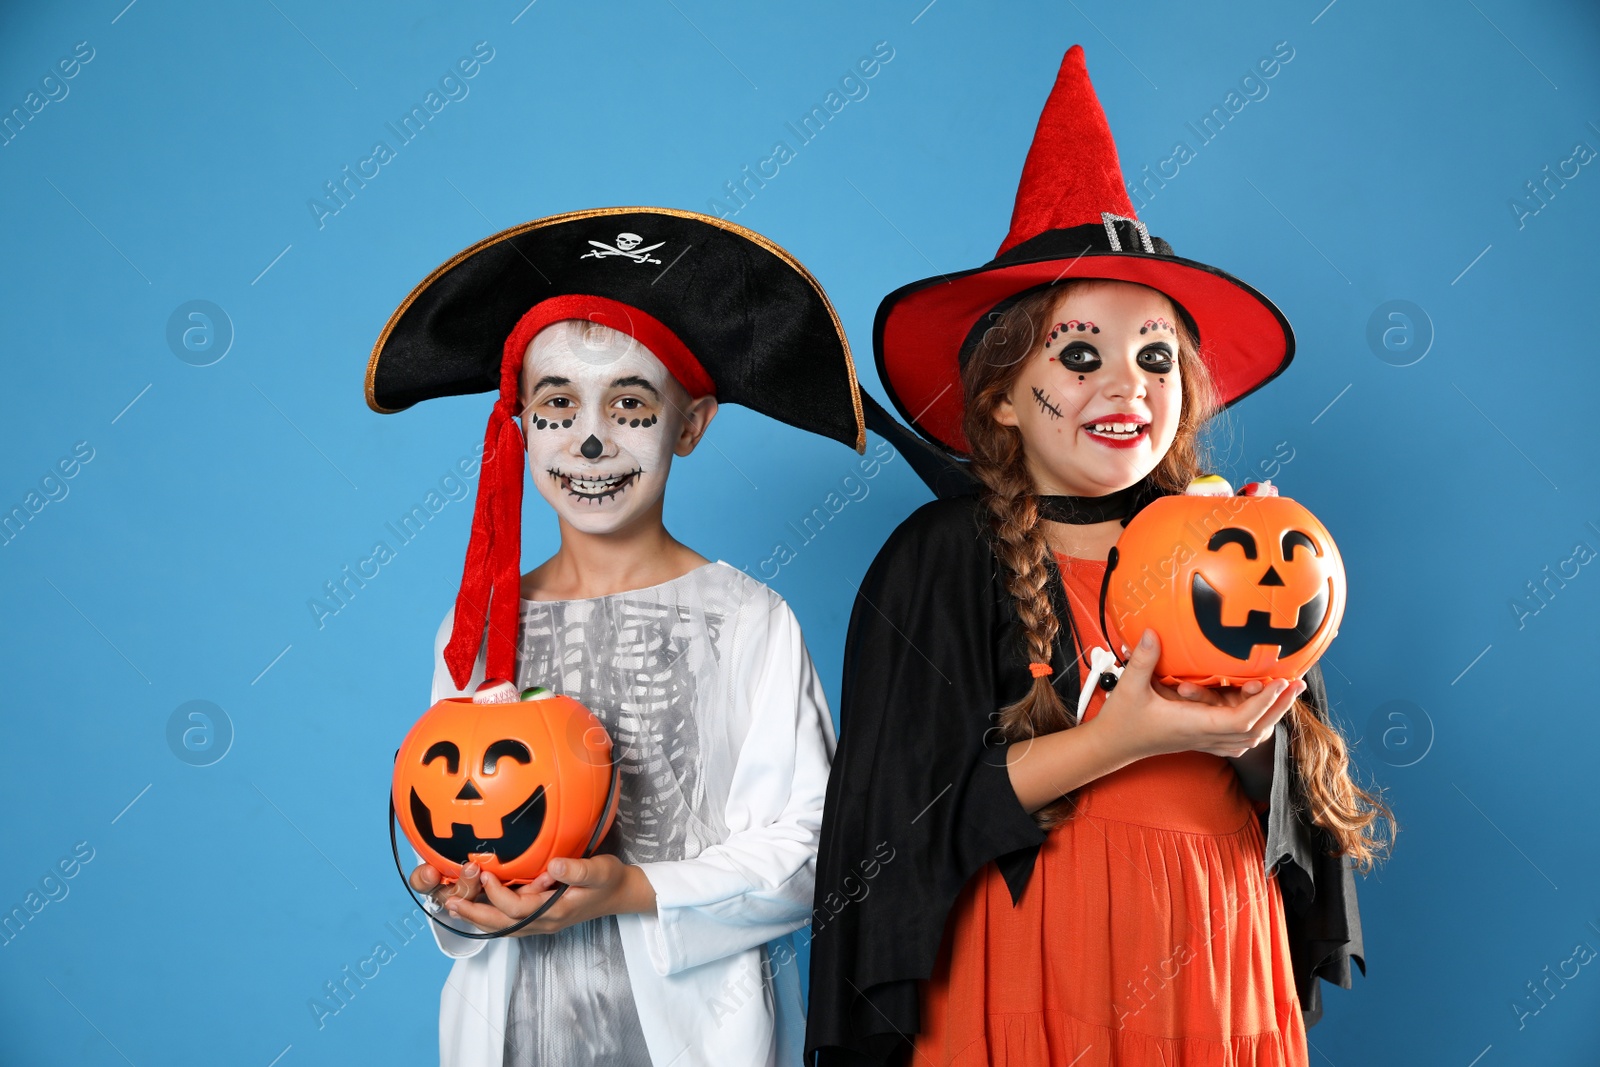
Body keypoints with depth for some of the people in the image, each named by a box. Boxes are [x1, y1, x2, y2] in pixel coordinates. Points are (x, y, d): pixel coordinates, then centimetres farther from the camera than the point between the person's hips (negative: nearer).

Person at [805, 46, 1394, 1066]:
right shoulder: (942, 560, -8)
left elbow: (1308, 807, 3)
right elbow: (904, 823, -14)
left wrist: (1252, 729, -17)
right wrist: (1114, 742, -22)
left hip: (1213, 980, 4)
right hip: (1027, 983, -3)